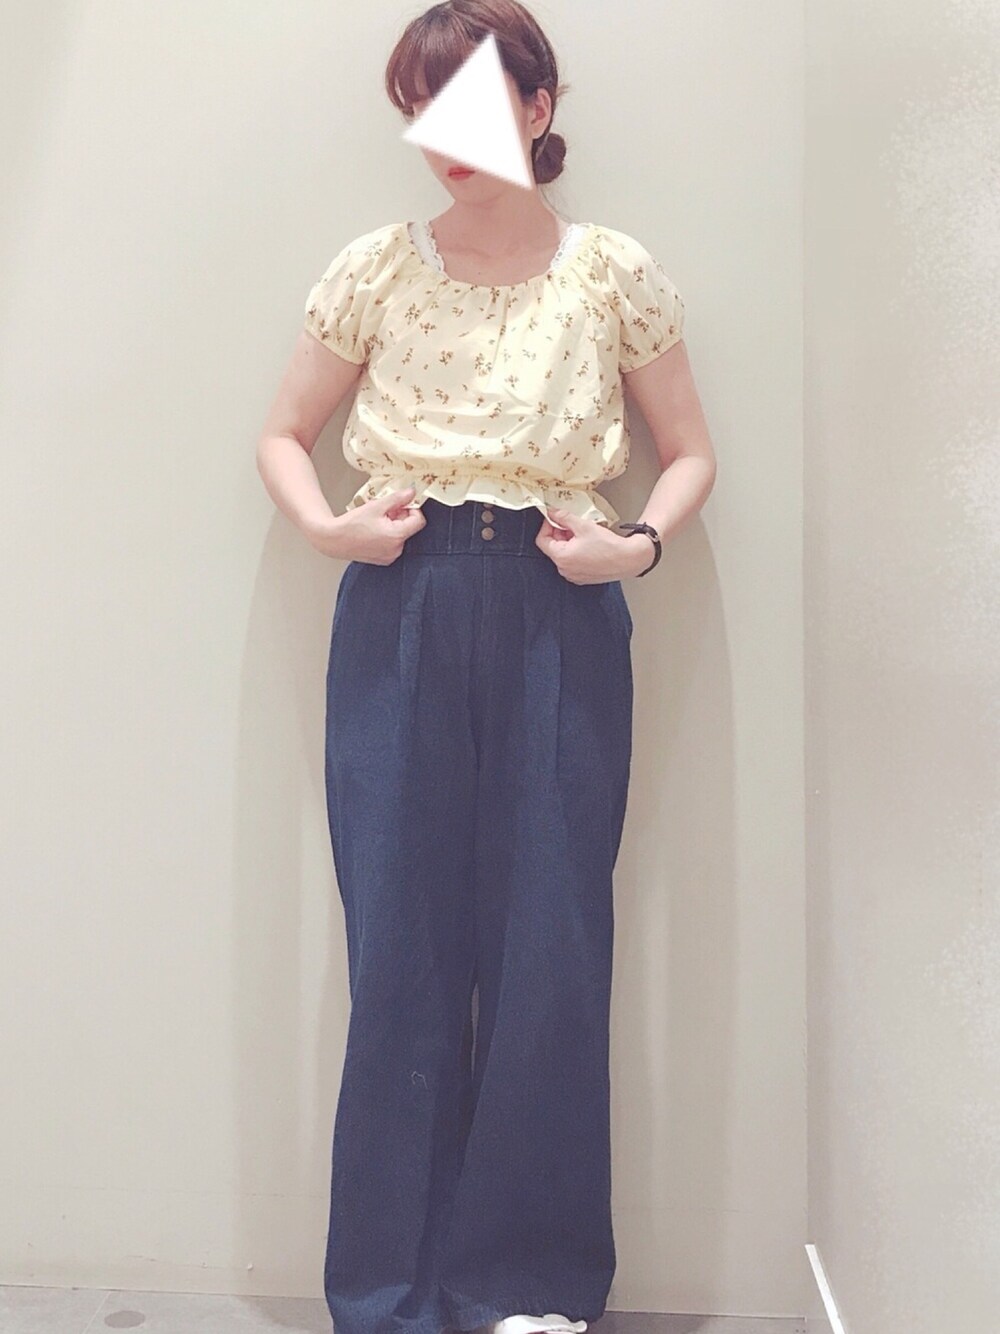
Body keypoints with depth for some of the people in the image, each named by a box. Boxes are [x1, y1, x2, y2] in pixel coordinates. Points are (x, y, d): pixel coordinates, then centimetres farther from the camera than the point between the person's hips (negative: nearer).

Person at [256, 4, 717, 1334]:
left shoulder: (617, 272, 5)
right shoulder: (372, 271, 7)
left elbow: (690, 453, 13)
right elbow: (284, 438, 15)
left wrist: (639, 543, -7)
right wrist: (327, 527, -5)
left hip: (561, 620, 0)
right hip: (401, 615, 1)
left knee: (553, 951, 2)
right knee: (401, 949, 2)